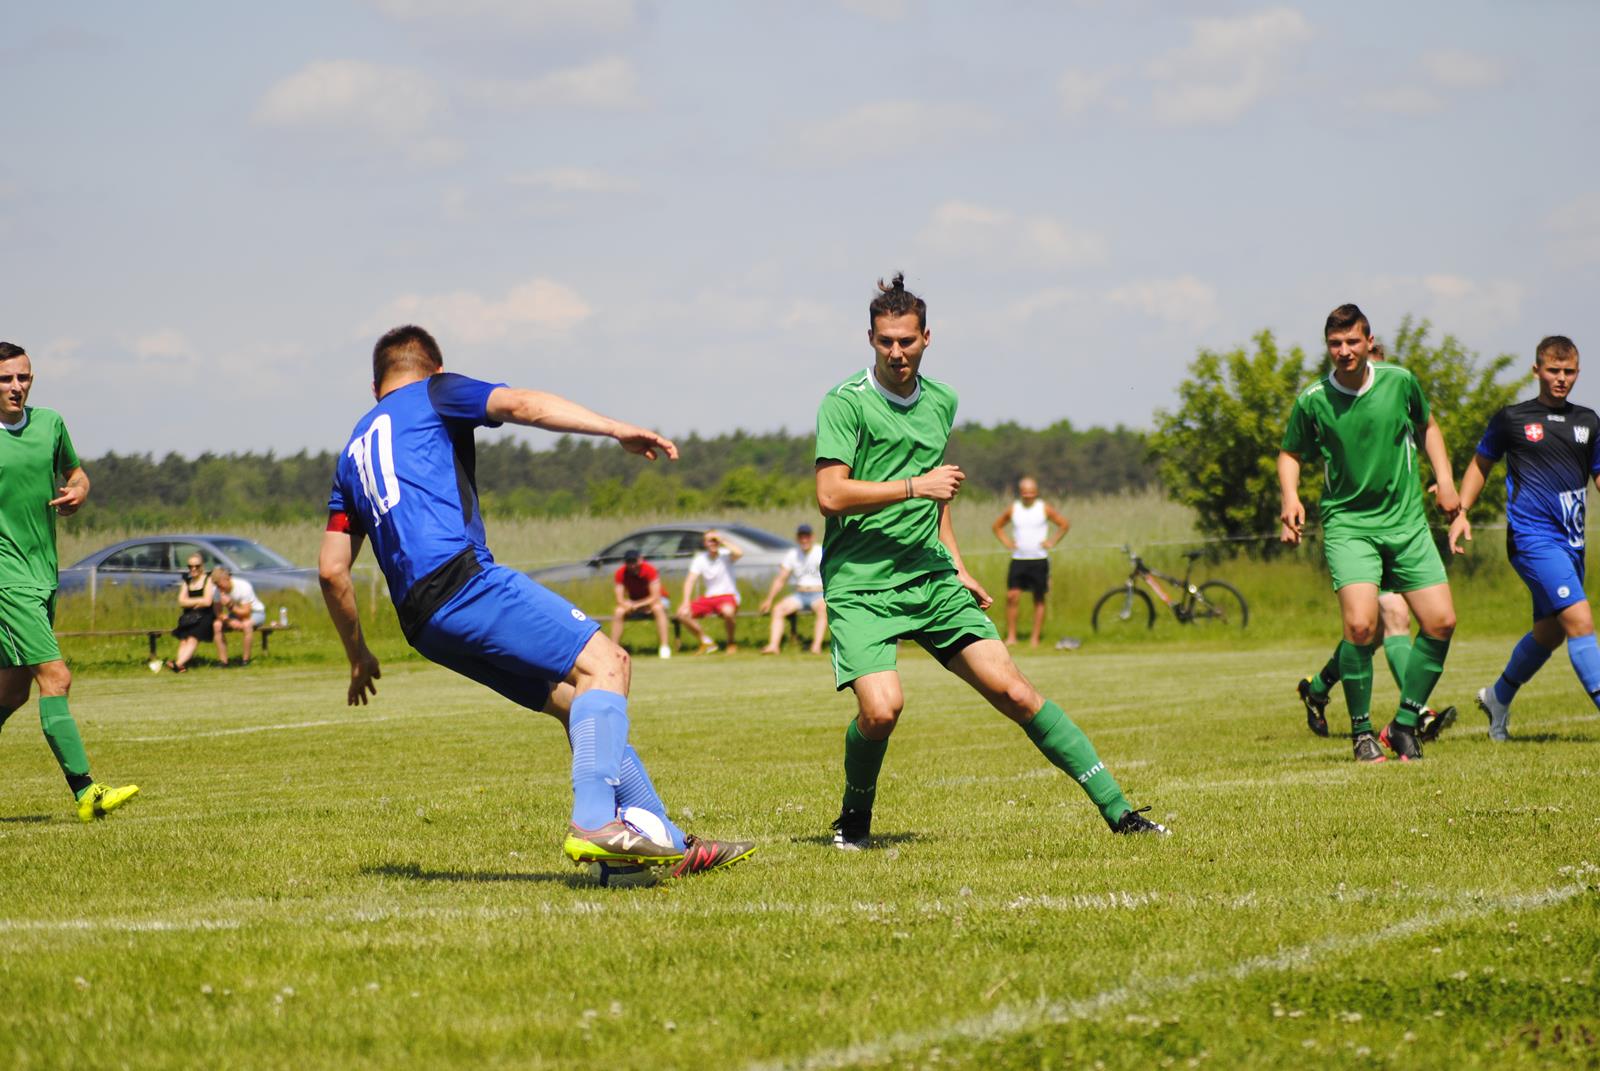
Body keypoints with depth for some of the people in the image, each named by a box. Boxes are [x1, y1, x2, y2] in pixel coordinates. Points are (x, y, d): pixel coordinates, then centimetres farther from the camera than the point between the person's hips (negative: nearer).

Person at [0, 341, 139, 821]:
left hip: (44, 572, 7)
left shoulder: (50, 423, 7)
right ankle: (85, 792, -16)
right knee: (55, 678, -14)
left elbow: (73, 472, 23)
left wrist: (77, 492, 2)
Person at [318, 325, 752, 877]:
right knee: (601, 662, -12)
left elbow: (331, 568, 27)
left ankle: (671, 845, 5)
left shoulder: (353, 452, 30)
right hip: (461, 578, -8)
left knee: (577, 702, 11)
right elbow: (521, 404, -7)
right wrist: (617, 430, -15)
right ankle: (593, 822, -32)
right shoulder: (435, 393, 13)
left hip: (423, 621, 8)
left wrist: (358, 654, 37)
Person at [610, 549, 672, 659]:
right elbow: (620, 600, -16)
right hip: (633, 603, 3)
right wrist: (628, 605, -37)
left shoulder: (649, 570, -25)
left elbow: (655, 597, -27)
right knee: (618, 612, -26)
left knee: (658, 608, -37)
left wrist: (637, 605, -35)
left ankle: (664, 647, -38)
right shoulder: (621, 574, -15)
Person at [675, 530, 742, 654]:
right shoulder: (700, 559, 3)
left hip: (728, 596, -4)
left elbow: (739, 553, -30)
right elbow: (690, 580, -4)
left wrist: (722, 541, -19)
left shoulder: (725, 555, -6)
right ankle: (706, 642, 3)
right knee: (682, 613, -15)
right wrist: (686, 602, -17)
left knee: (727, 611, -40)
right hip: (709, 597, 4)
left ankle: (732, 641, -8)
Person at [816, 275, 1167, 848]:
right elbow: (831, 494, -16)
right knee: (881, 707, -25)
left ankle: (1116, 808, -1)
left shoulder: (941, 401, 14)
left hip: (931, 579, 5)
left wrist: (957, 567, 23)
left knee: (1012, 690, -5)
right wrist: (915, 486, -17)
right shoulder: (845, 402, -7)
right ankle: (854, 817, 5)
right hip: (860, 585, -5)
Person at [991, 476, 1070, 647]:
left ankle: (1035, 638, 9)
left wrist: (1052, 541, -2)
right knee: (1012, 596, -10)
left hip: (1039, 560, -1)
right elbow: (997, 526, 19)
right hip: (1018, 560, 1)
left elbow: (1065, 524, 7)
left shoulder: (1044, 509, 0)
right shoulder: (1013, 509, 5)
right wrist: (1007, 542, 5)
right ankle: (1011, 636, -4)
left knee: (1039, 599, 3)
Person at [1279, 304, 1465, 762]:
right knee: (1361, 625, -21)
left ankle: (1404, 724, 11)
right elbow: (1290, 453, 10)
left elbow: (1427, 425, 19)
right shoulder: (1313, 401, -6)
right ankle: (1361, 732, -2)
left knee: (1441, 622, -5)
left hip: (1406, 522, 3)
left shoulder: (1400, 382, -1)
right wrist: (1290, 497, -8)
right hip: (1348, 523, -3)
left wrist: (1444, 476, 8)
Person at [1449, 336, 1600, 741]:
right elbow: (1480, 464, 15)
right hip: (1531, 536, -6)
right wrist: (1461, 512, 5)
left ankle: (1498, 697, 37)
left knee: (1550, 632, 15)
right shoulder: (1511, 418, 3)